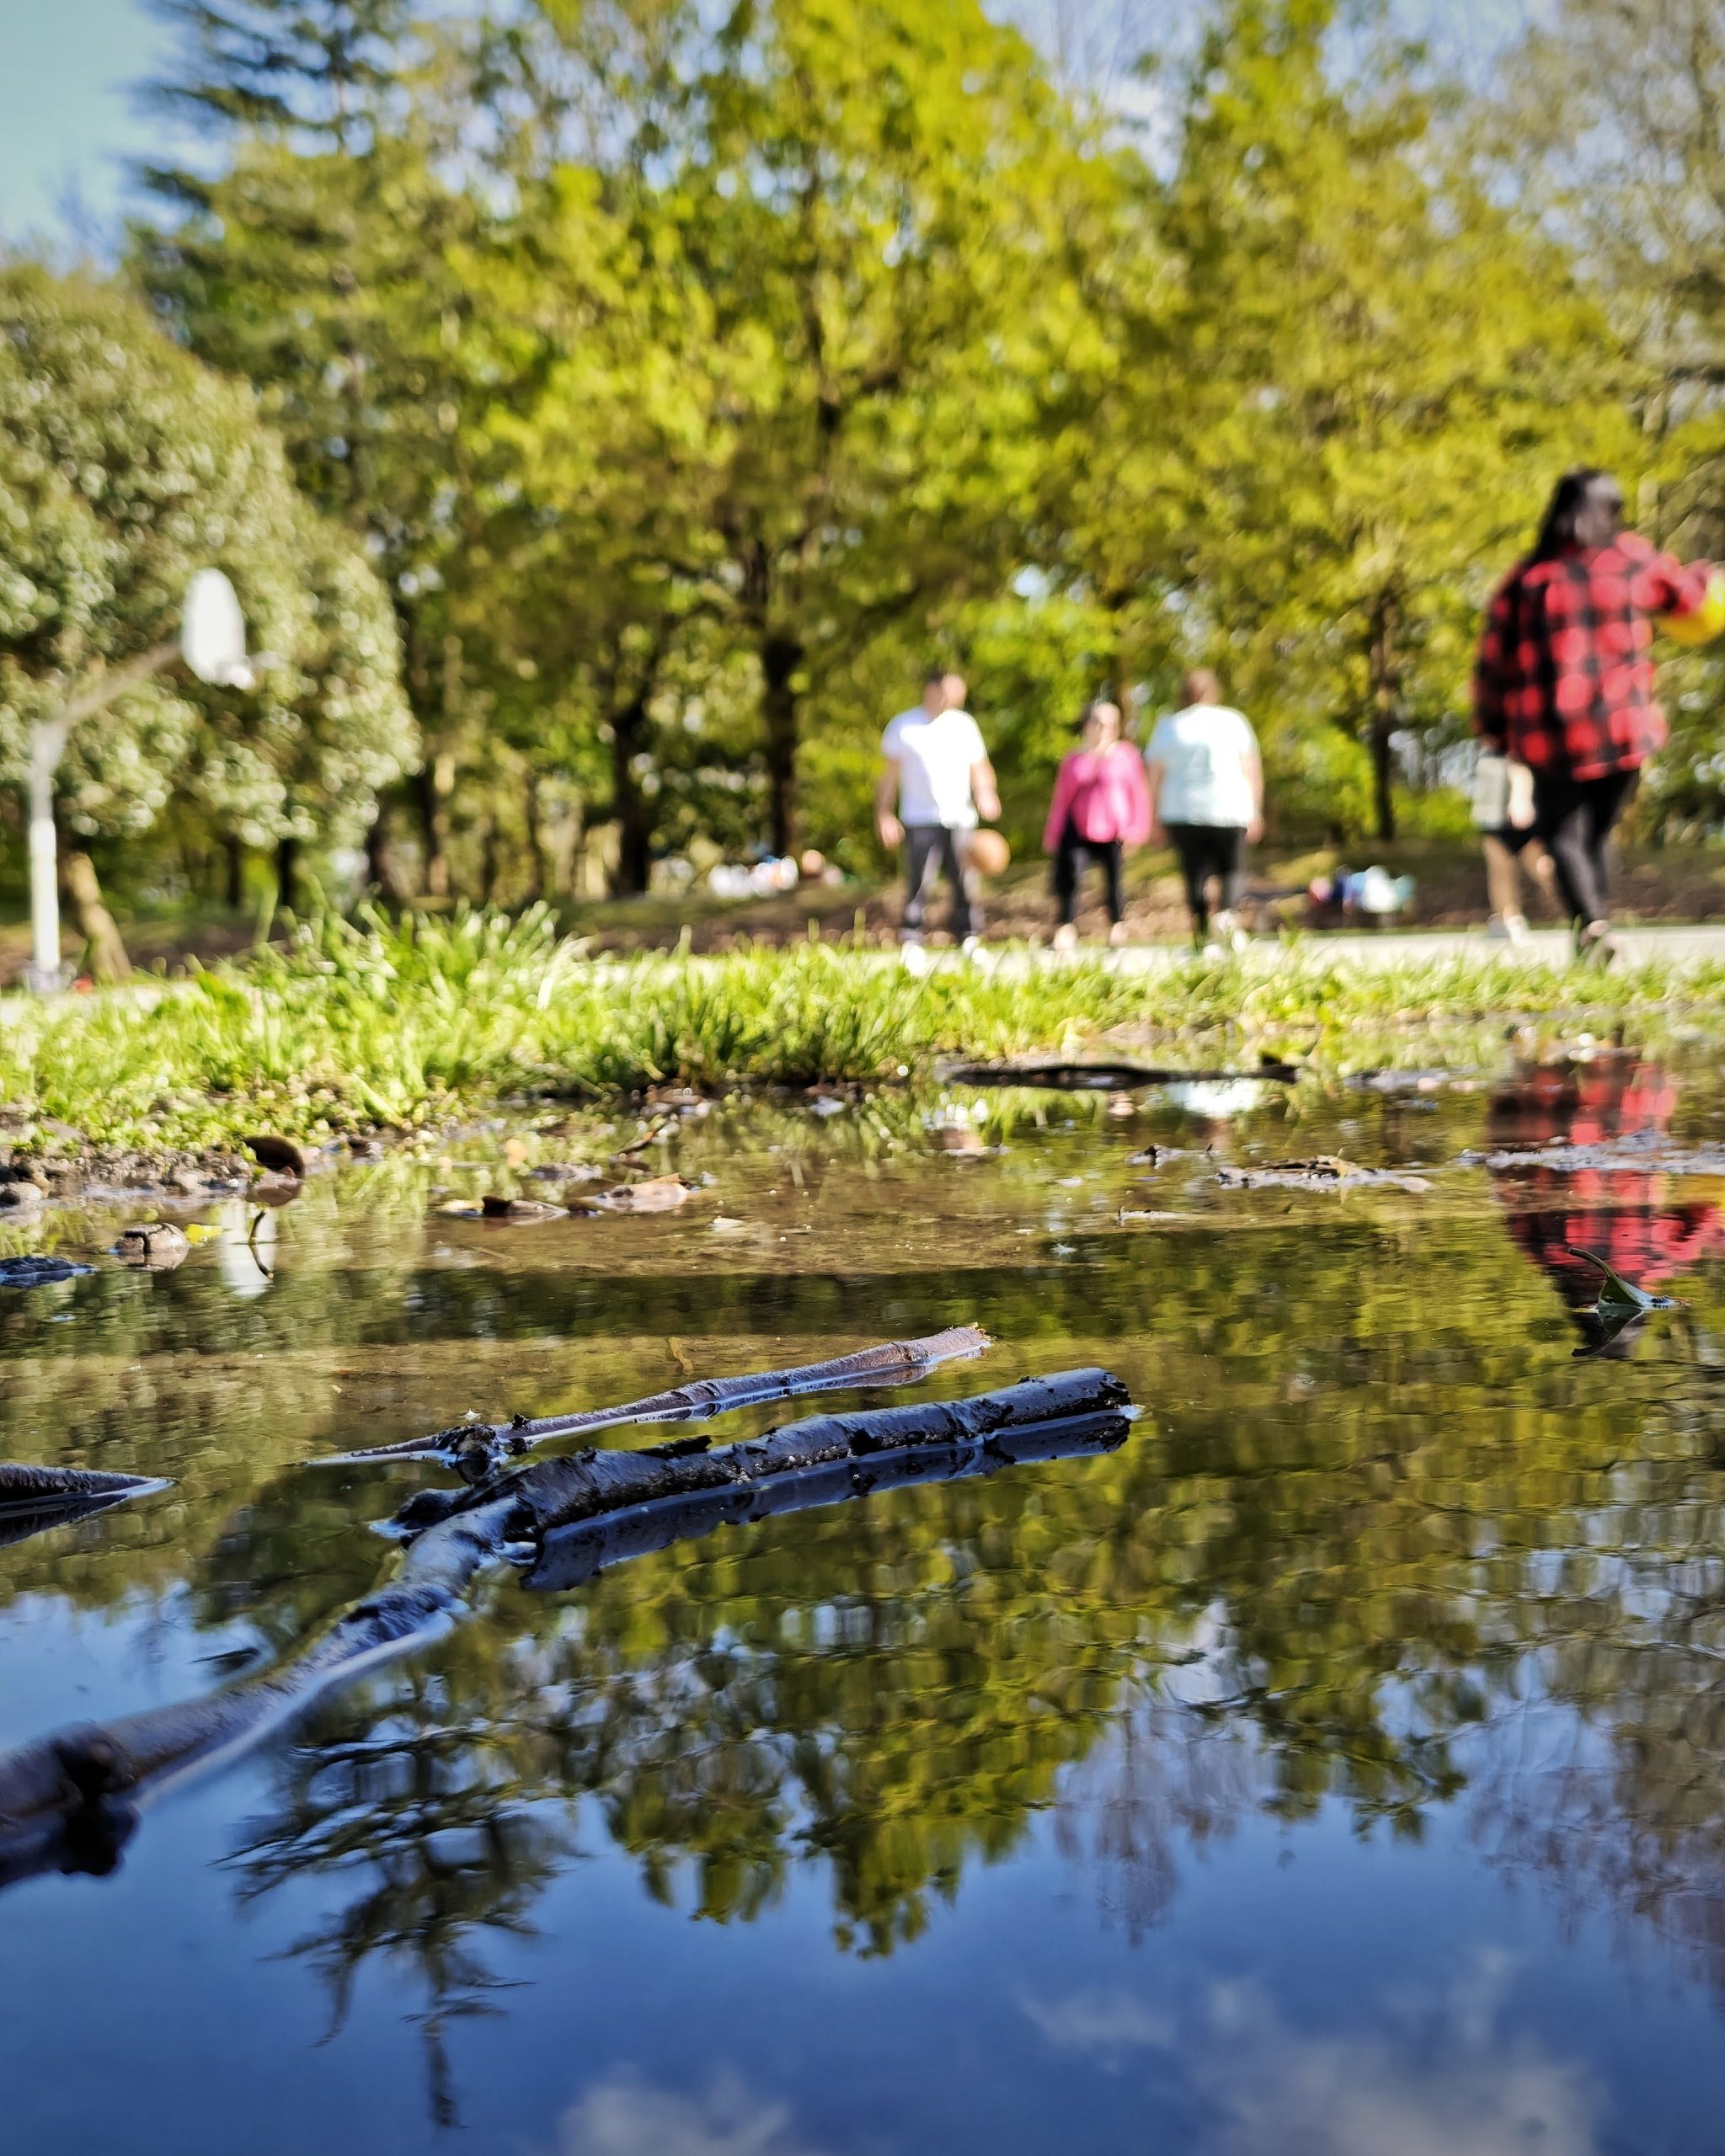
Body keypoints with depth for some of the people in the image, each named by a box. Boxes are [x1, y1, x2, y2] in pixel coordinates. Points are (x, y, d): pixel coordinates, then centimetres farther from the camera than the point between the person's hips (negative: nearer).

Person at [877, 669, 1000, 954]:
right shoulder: (903, 726, 4)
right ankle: (911, 943, -6)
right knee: (919, 884, -9)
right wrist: (884, 815, -1)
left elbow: (978, 766, 14)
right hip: (920, 820, -3)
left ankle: (969, 940, 6)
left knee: (966, 883, -1)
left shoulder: (964, 725, 12)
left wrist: (985, 792, -6)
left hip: (960, 820, 3)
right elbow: (889, 775, 6)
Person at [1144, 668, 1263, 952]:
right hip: (1229, 811, -1)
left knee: (1196, 875, 7)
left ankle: (1202, 935, 0)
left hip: (1181, 813, 1)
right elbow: (1252, 769, 2)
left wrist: (1154, 816, 9)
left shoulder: (1168, 726, 8)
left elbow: (1153, 774, 5)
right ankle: (1226, 913, -17)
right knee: (1231, 869, 11)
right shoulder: (1233, 721, 5)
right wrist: (1255, 811, 6)